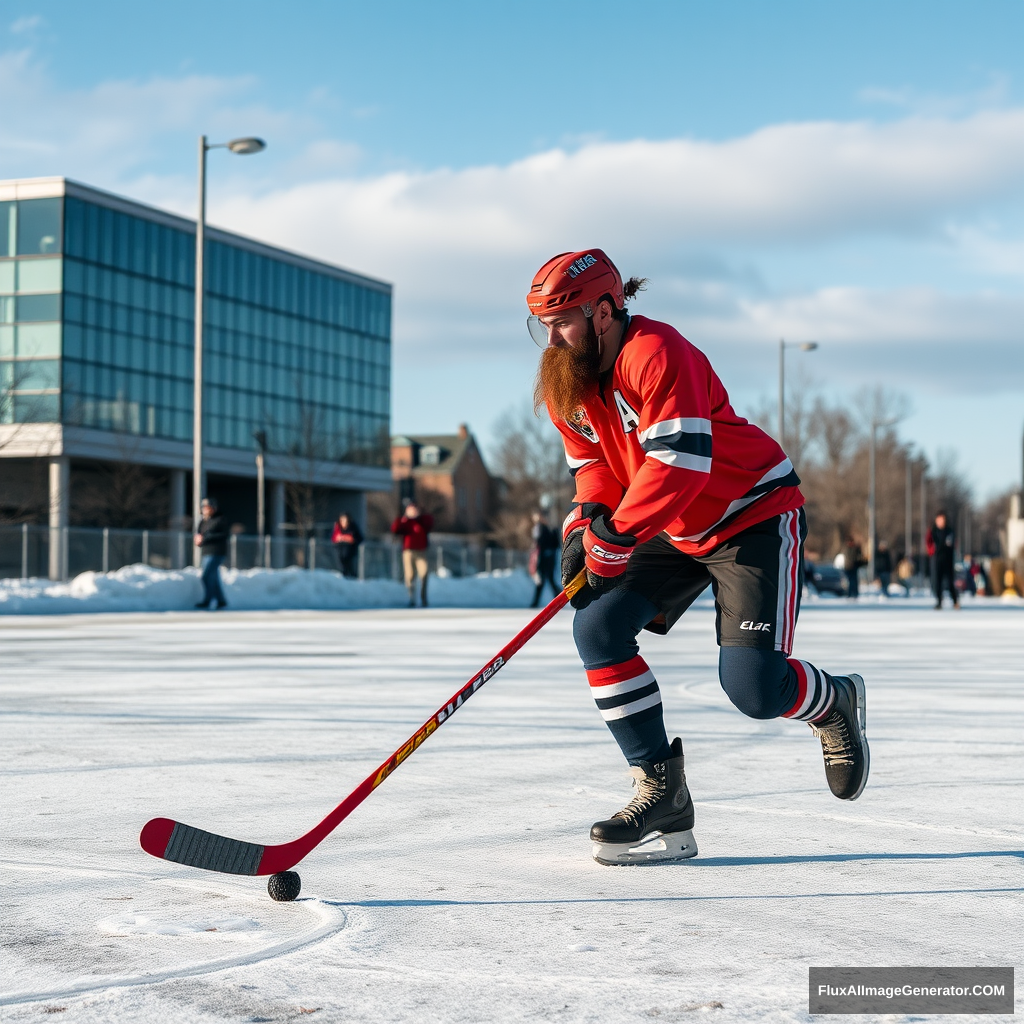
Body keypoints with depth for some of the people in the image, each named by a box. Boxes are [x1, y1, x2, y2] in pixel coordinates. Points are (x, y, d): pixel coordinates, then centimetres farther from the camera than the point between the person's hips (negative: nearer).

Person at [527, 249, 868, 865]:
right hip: (677, 531, 8)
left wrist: (616, 535, -34)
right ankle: (664, 797, -4)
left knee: (752, 685, -18)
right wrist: (584, 524, -11)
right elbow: (596, 465, 9)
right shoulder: (566, 384, 0)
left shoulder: (657, 355, -26)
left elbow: (679, 464, -33)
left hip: (758, 514, -8)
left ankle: (833, 703, 21)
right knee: (598, 629, -11)